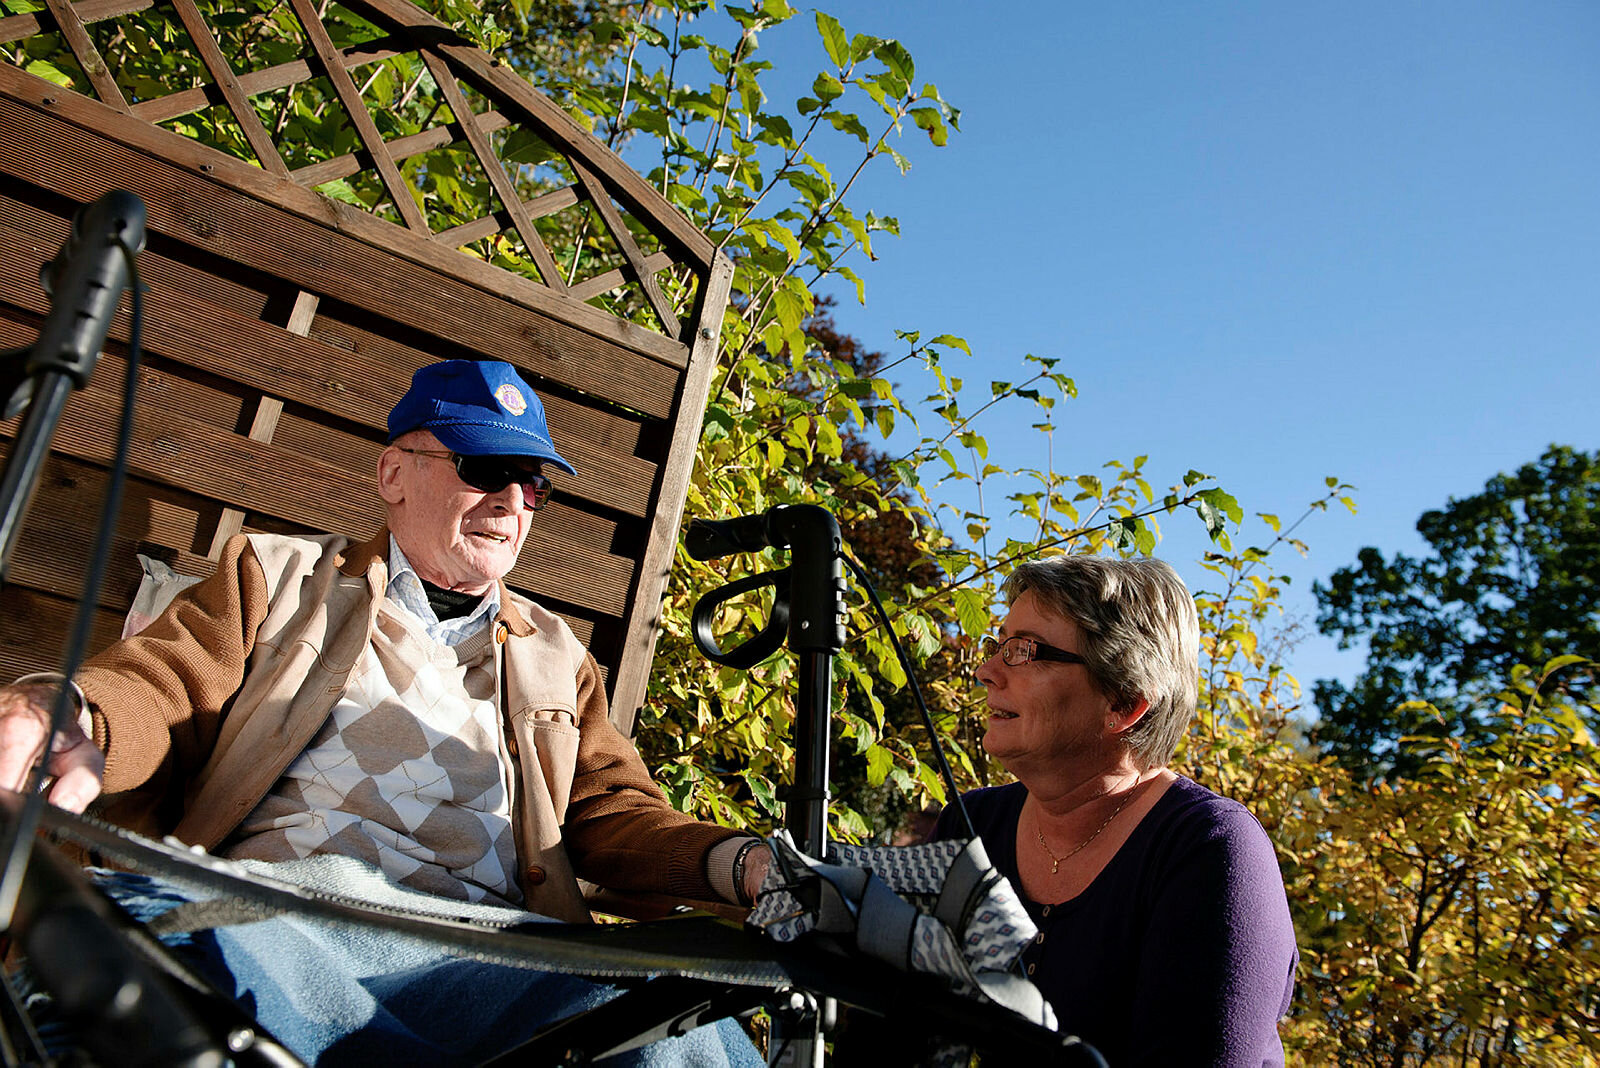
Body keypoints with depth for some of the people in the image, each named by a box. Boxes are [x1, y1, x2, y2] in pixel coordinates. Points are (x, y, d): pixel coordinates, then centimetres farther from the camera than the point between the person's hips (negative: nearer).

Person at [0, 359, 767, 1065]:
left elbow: (614, 811, 21)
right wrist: (75, 723, -17)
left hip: (484, 952, 0)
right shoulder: (279, 576, 21)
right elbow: (155, 687, 11)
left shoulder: (555, 654, 27)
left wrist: (738, 863, -1)